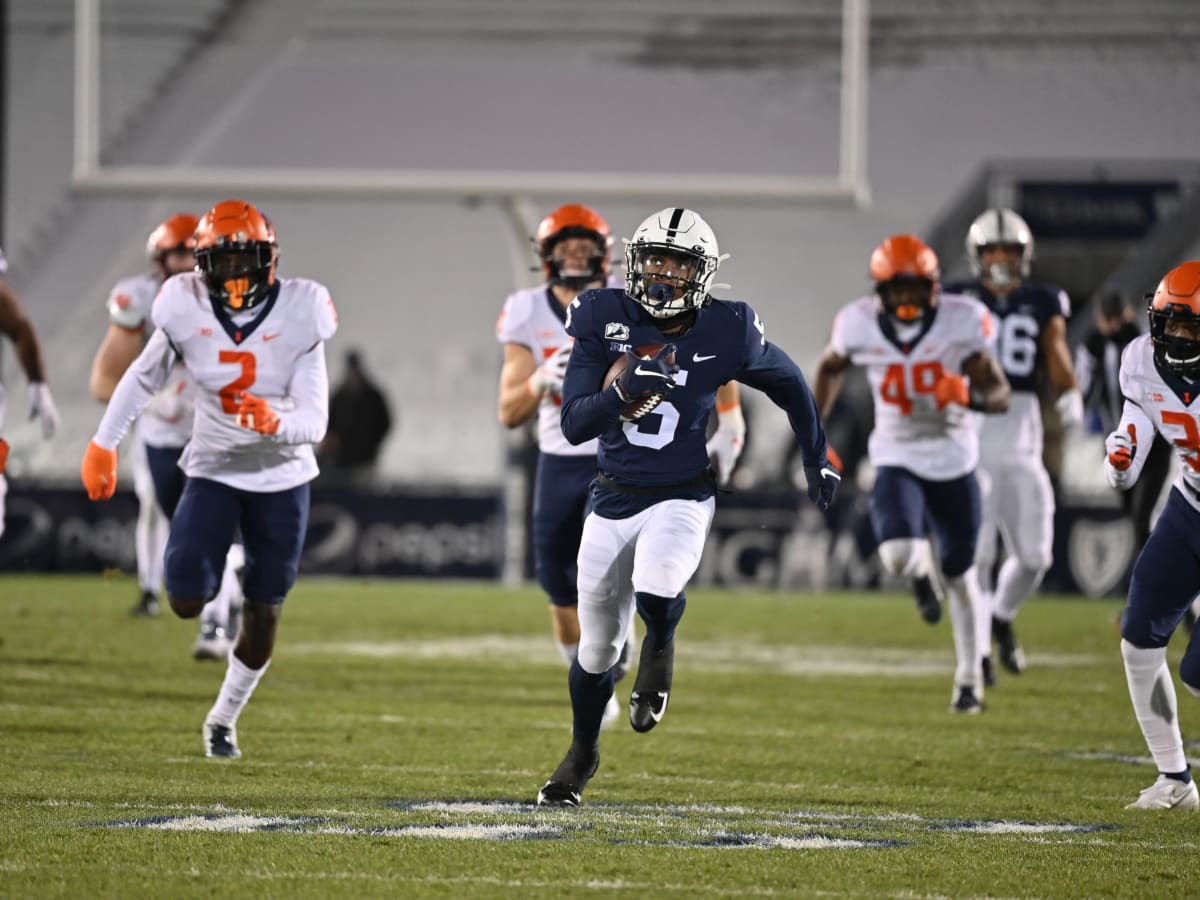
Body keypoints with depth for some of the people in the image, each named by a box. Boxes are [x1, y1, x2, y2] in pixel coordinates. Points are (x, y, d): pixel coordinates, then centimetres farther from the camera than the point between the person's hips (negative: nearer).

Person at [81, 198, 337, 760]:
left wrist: (275, 423, -40)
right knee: (186, 603, -14)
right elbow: (143, 378, 4)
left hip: (281, 477, 0)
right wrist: (104, 444, 5)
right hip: (213, 470, 0)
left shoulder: (298, 314, -18)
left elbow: (315, 422, -18)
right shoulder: (186, 310, -14)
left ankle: (224, 718, 27)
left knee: (263, 616, 4)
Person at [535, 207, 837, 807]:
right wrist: (622, 393, -32)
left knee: (656, 592, -33)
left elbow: (787, 383, 9)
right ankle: (582, 752, 36)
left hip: (681, 498, -2)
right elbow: (574, 424, -13)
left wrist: (817, 458, 16)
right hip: (612, 501, 2)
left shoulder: (726, 332, -11)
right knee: (597, 644, 10)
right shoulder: (604, 321, -9)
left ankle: (660, 646, 5)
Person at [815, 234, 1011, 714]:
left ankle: (969, 678, 29)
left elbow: (999, 393, -12)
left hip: (953, 459, 0)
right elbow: (831, 367, 11)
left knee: (959, 572, 11)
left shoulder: (961, 322, -16)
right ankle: (921, 571, 15)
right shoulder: (860, 324, -11)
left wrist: (971, 396, -34)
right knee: (897, 555, -25)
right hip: (897, 459, 0)